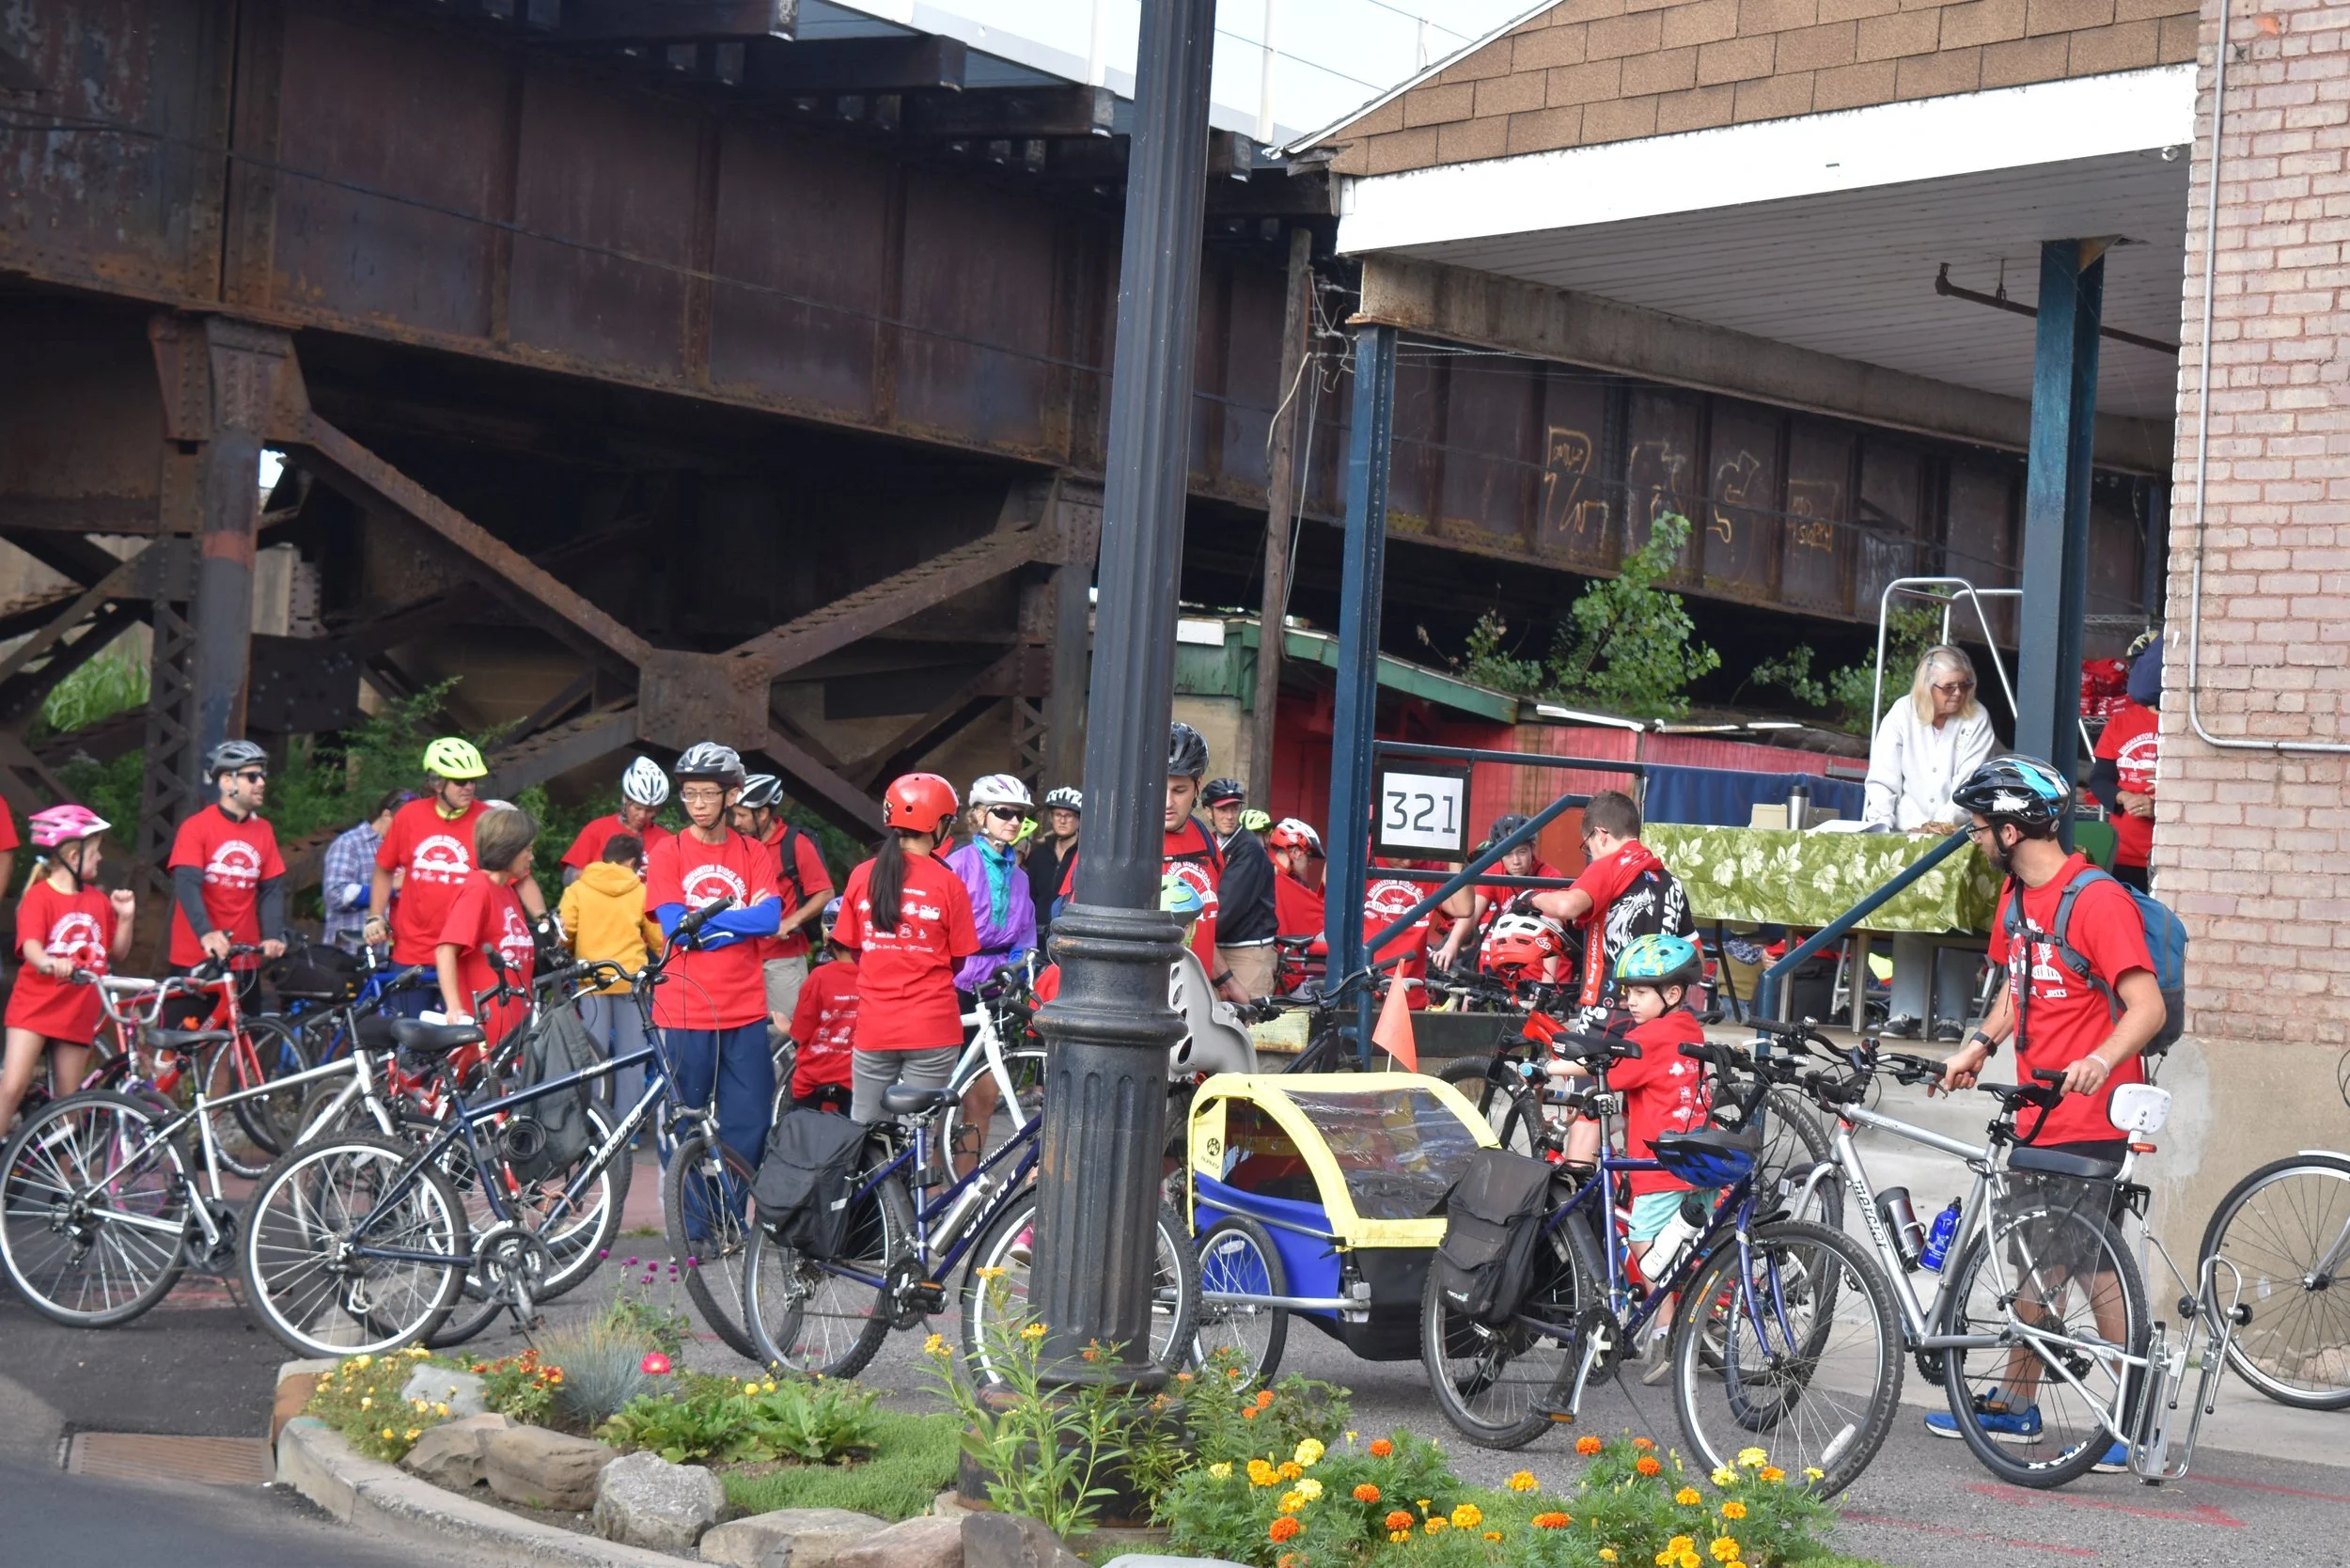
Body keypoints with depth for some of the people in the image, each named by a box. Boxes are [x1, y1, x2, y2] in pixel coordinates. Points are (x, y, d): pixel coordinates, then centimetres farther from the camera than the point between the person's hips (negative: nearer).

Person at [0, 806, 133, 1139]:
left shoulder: (98, 900, 10)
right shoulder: (39, 896, -8)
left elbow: (116, 951, 14)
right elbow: (30, 944, -22)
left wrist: (125, 917, -3)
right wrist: (48, 962, -44)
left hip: (78, 1013, 5)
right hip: (34, 1008, -5)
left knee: (68, 1100, 8)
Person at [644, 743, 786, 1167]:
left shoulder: (754, 853, 8)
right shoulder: (668, 854, 1)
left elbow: (769, 919, -6)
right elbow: (675, 927, -9)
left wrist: (703, 919, -10)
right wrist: (739, 917, -8)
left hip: (745, 1011, 2)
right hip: (685, 1013, -2)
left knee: (750, 1125, 2)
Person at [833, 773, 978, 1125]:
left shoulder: (862, 876, -1)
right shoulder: (947, 883, -9)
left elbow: (853, 950, 8)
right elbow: (958, 960, 0)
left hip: (874, 1027, 3)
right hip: (932, 1029, -2)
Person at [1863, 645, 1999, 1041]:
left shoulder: (1976, 720, 0)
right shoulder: (1901, 716, 3)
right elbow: (1882, 780, 0)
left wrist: (1942, 826, -24)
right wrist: (1878, 826, -15)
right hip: (1909, 837, 1)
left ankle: (1951, 1016, -8)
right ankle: (1907, 1013, -13)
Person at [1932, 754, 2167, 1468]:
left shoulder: (2097, 901, -17)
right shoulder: (2016, 895, 11)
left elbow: (2147, 1006, -23)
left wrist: (2102, 1060, -40)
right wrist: (1979, 1045, 6)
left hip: (2090, 1121, -9)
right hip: (2037, 1115, 9)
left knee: (2097, 1267, -7)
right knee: (2036, 1260, 16)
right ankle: (2015, 1403, 27)